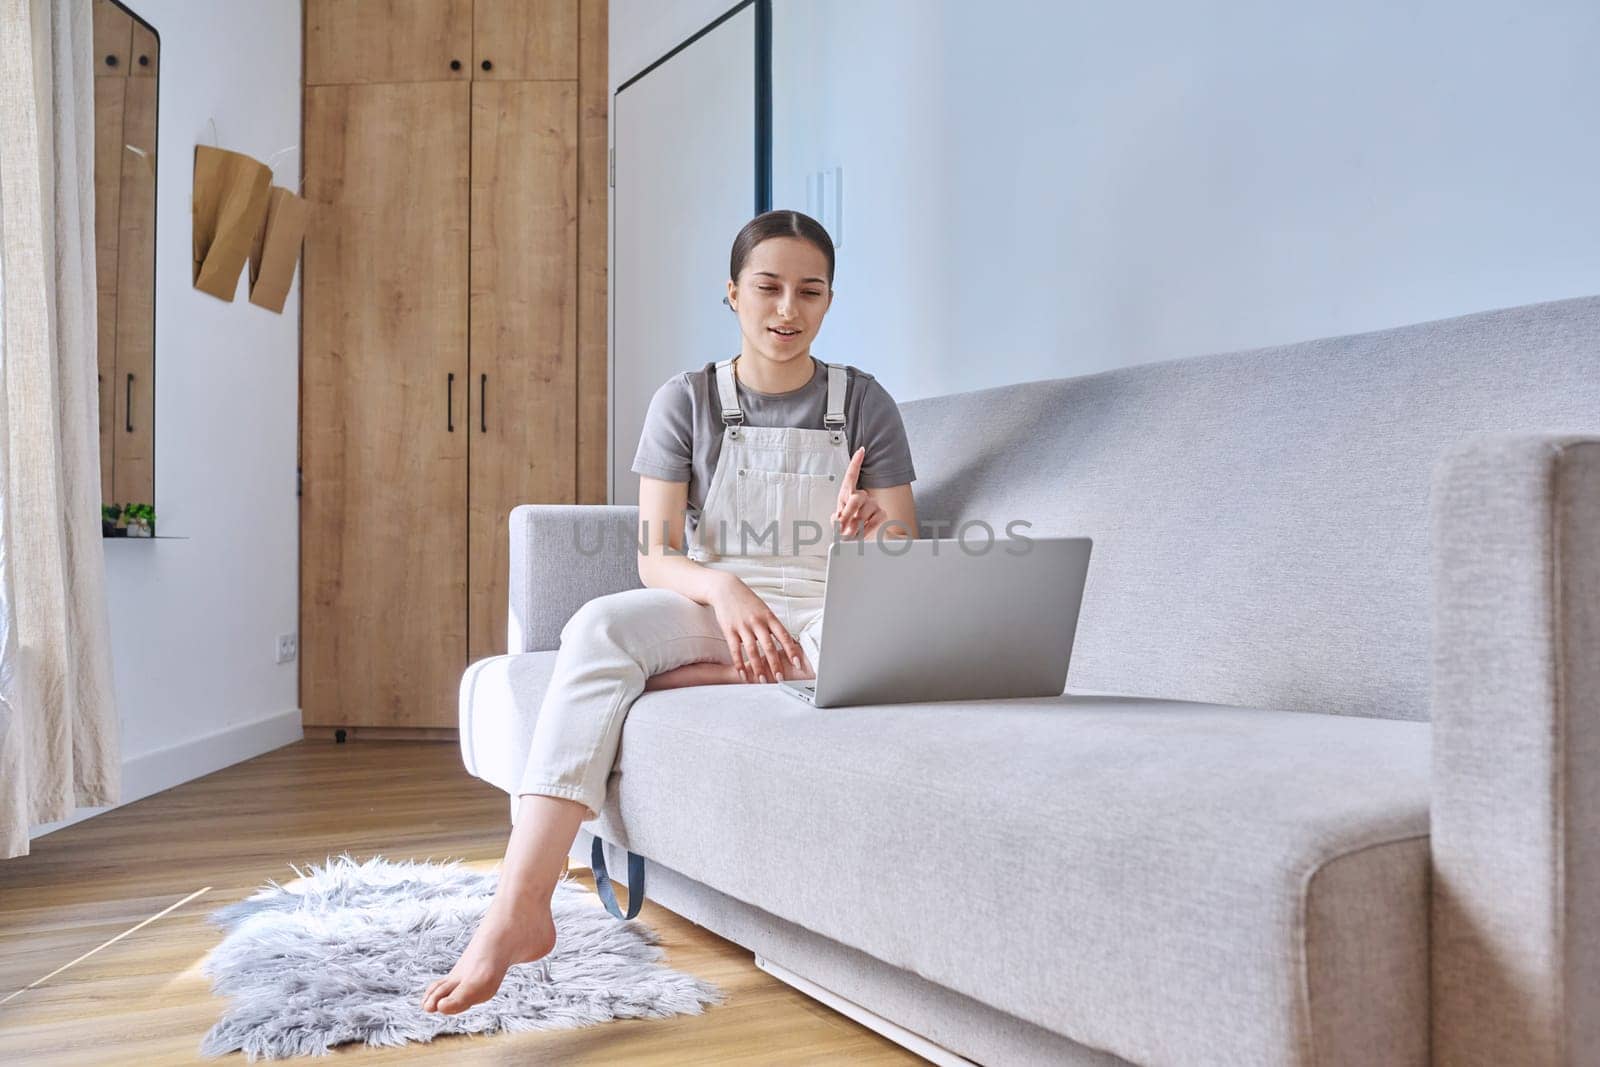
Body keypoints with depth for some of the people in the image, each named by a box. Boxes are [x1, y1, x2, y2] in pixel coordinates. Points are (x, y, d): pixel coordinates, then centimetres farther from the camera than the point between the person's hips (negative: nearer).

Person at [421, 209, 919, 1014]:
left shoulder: (863, 402, 6)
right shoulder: (686, 402, 5)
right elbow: (655, 557, -5)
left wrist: (868, 532, -23)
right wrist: (727, 590, -28)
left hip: (824, 614, 0)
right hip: (709, 606, 0)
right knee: (599, 624, -33)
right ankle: (519, 907, -40)